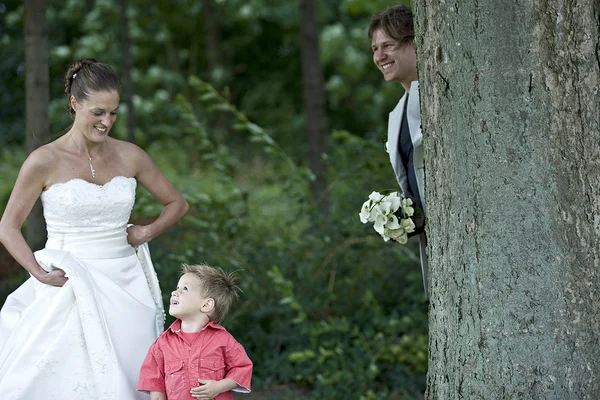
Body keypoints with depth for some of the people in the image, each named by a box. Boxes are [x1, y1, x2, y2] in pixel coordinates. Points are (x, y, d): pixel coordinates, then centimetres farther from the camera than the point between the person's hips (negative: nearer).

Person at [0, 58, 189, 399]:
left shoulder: (130, 156, 5)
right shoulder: (45, 161, -5)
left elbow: (177, 204, 18)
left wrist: (147, 233, 1)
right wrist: (40, 274, -12)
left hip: (124, 287, 4)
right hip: (71, 290, -4)